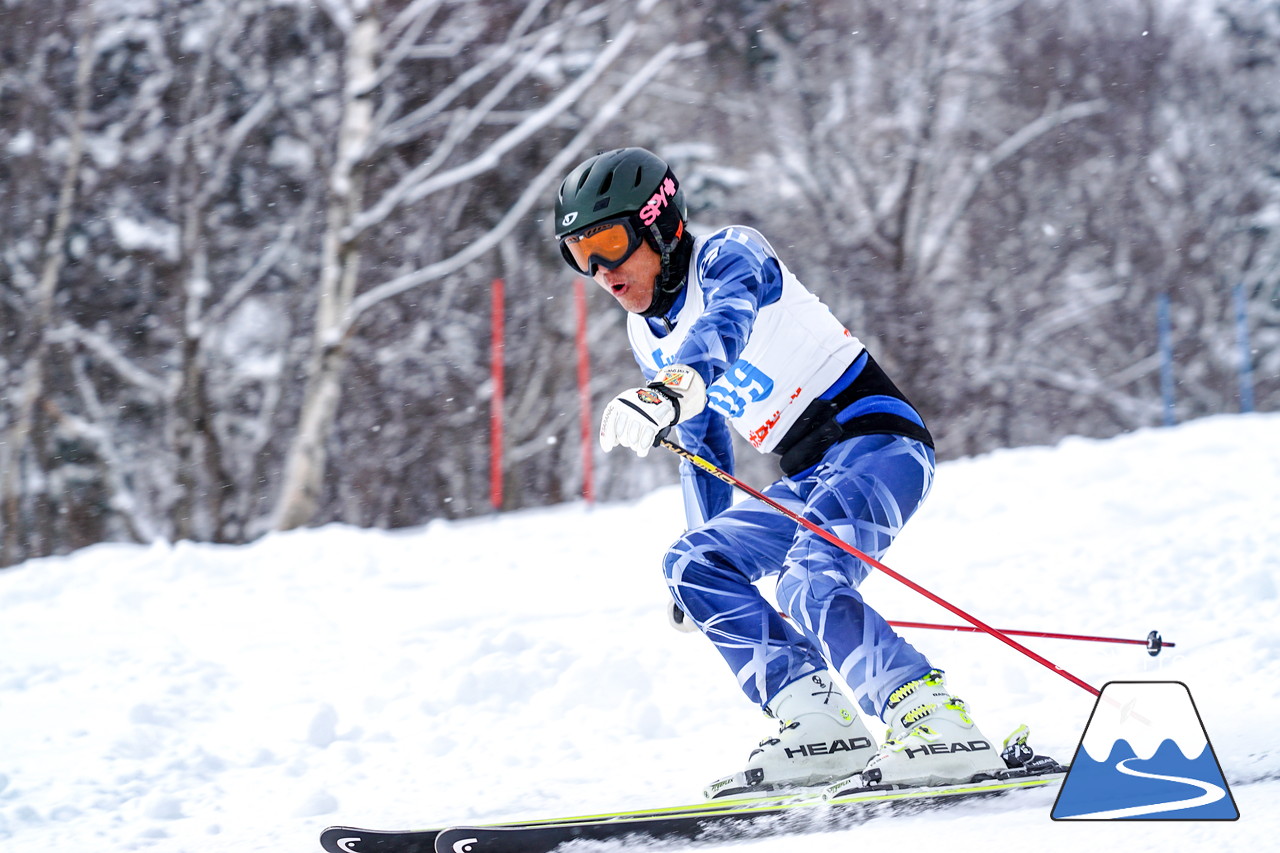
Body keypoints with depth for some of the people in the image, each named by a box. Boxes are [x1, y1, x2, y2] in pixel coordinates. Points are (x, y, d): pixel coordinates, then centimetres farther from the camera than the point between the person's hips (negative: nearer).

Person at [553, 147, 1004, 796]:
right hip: (809, 478, 9)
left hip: (878, 439, -9)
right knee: (693, 565, -2)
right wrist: (708, 541, 28)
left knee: (808, 585, -28)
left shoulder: (730, 255, -11)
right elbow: (702, 448, 26)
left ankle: (943, 732, -31)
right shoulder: (648, 338, 14)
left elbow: (724, 329, -35)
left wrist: (670, 388, -54)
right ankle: (819, 722, -10)